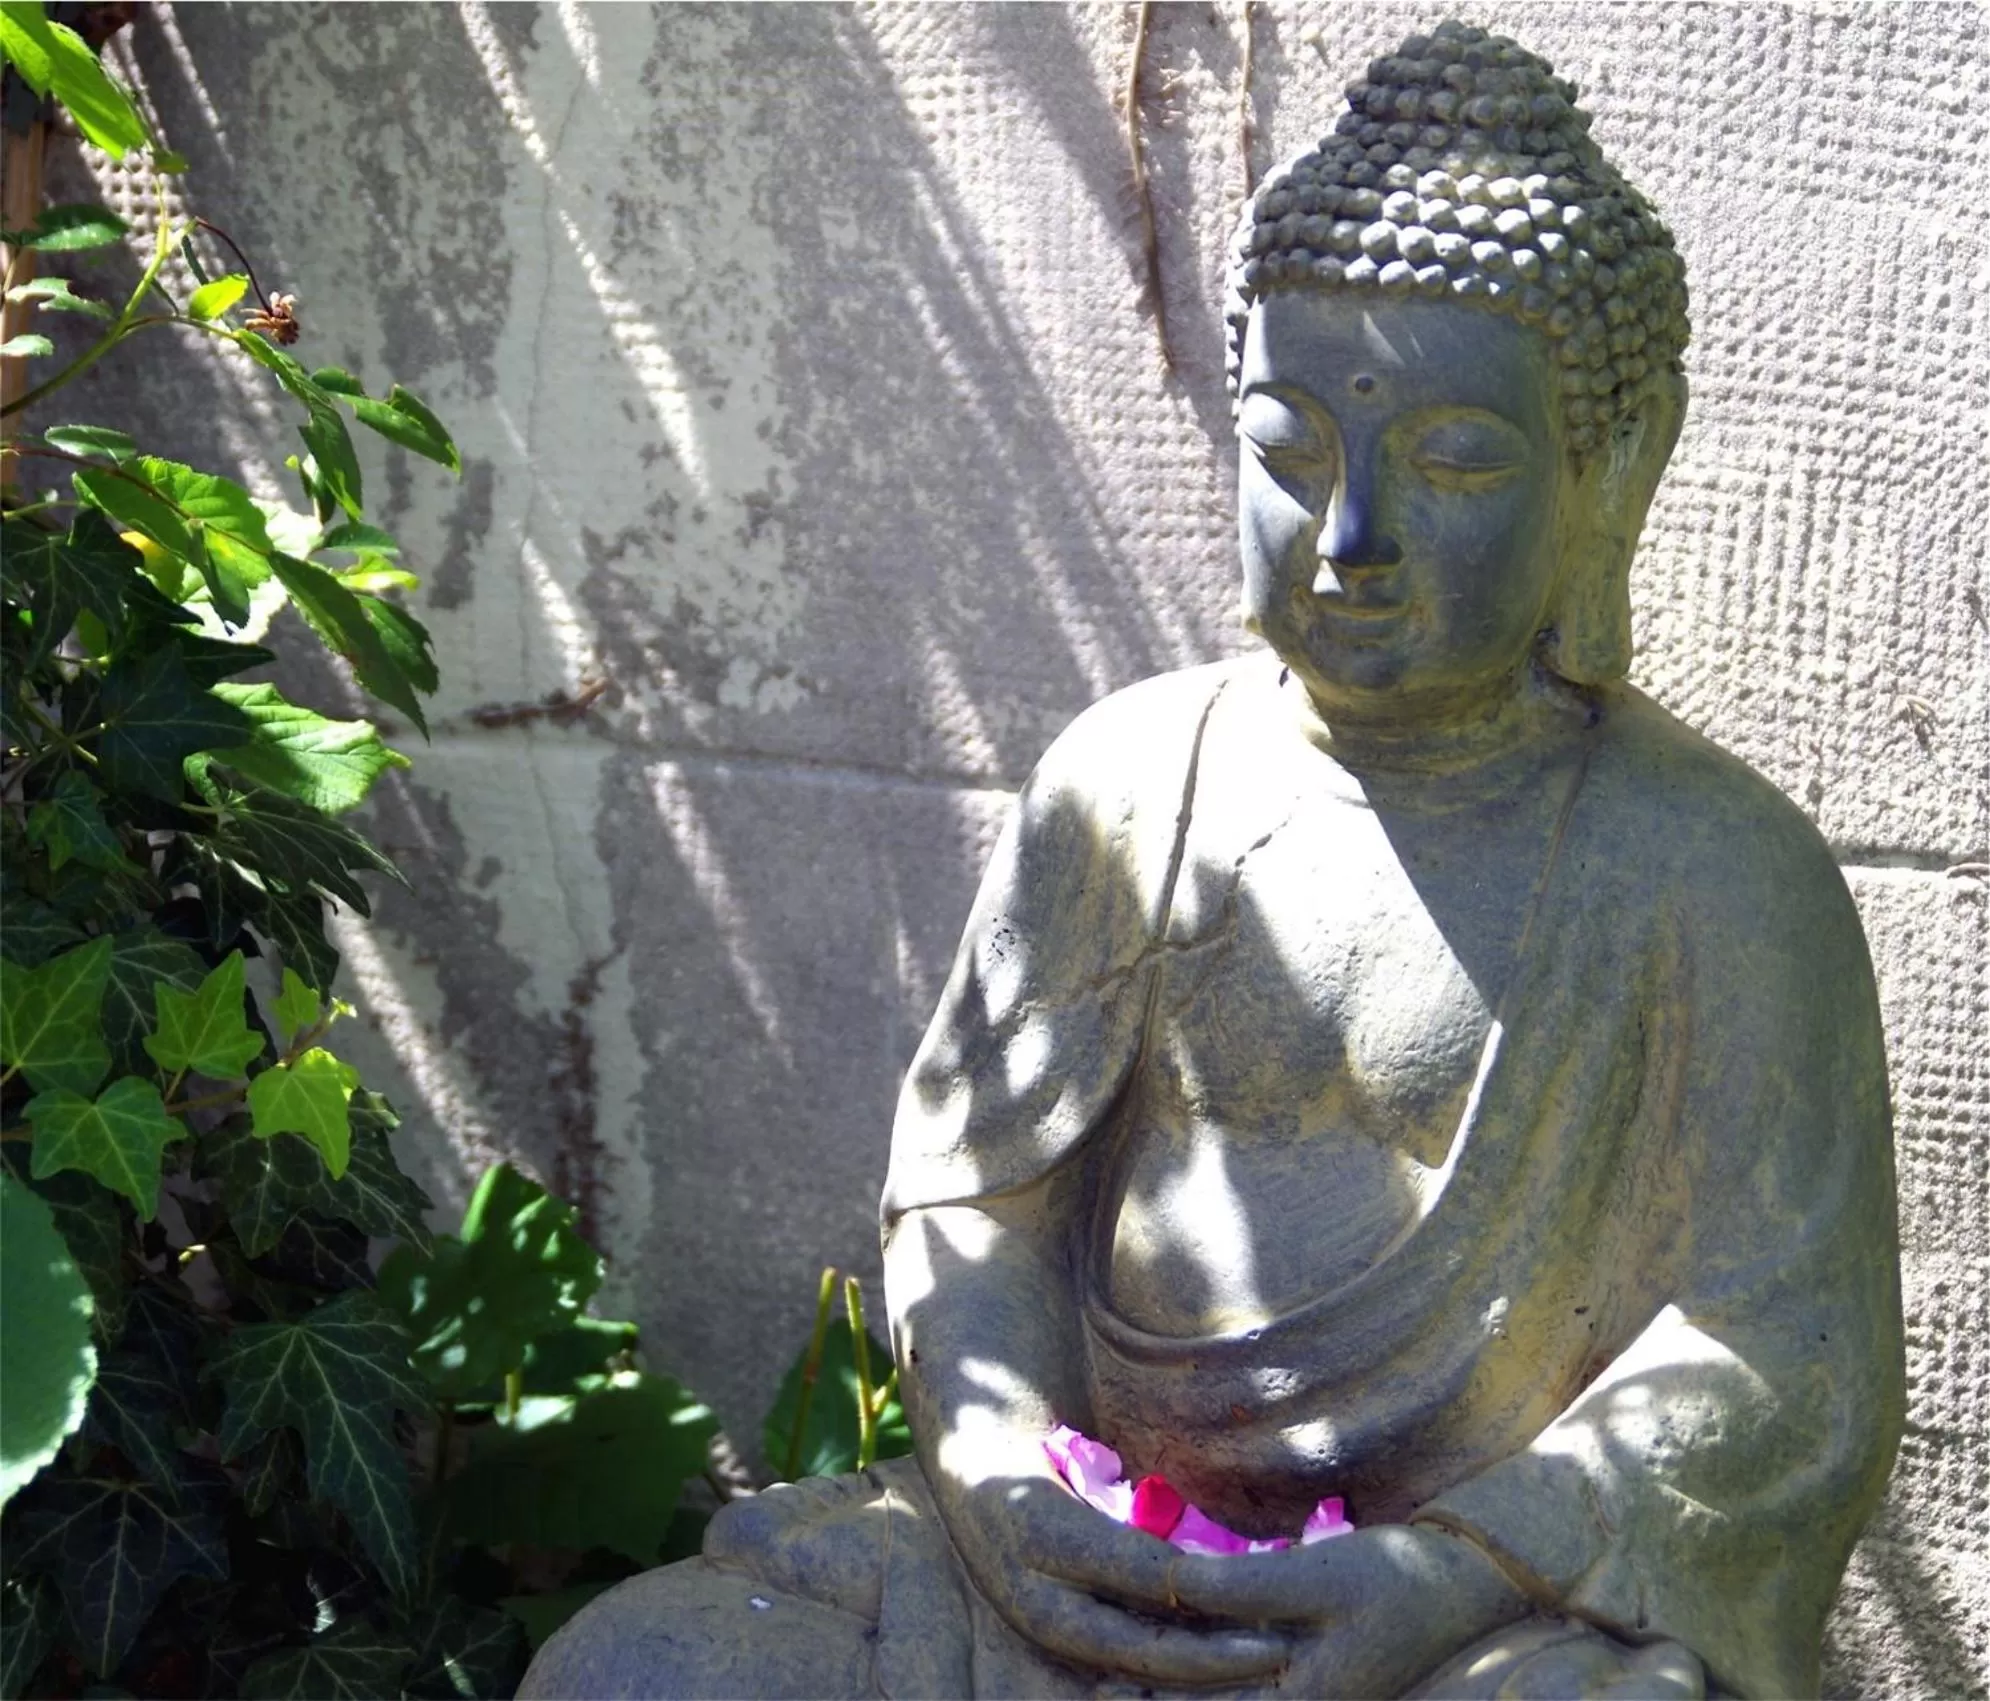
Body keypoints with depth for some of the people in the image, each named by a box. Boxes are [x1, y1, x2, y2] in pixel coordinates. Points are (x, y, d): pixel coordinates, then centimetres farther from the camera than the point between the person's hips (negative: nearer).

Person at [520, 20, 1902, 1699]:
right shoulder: (1129, 783, 6)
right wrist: (999, 1466, -9)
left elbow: (1790, 1363, -6)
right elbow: (966, 1186, 10)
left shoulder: (1712, 869, -4)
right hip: (1096, 1564, 3)